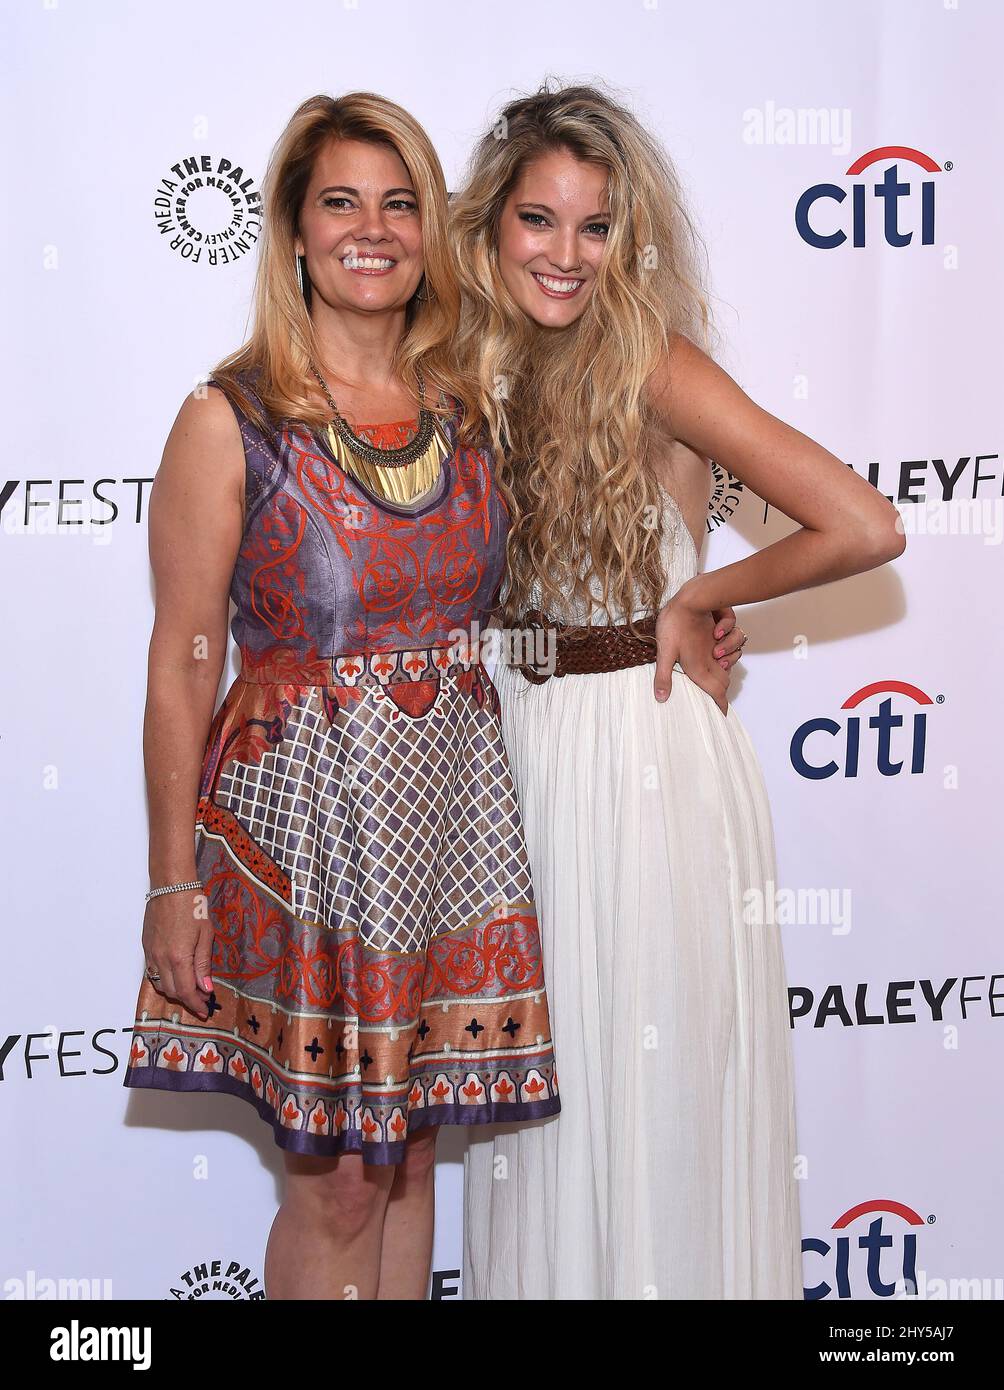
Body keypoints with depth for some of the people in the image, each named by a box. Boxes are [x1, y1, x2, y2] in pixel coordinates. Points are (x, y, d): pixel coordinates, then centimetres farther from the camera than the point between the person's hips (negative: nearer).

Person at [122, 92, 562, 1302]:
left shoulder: (464, 409, 6)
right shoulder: (229, 422, -8)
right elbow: (182, 662, -8)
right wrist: (172, 885, -9)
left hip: (451, 806, 5)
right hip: (302, 811, -4)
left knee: (410, 1153, 15)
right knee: (335, 1180, 4)